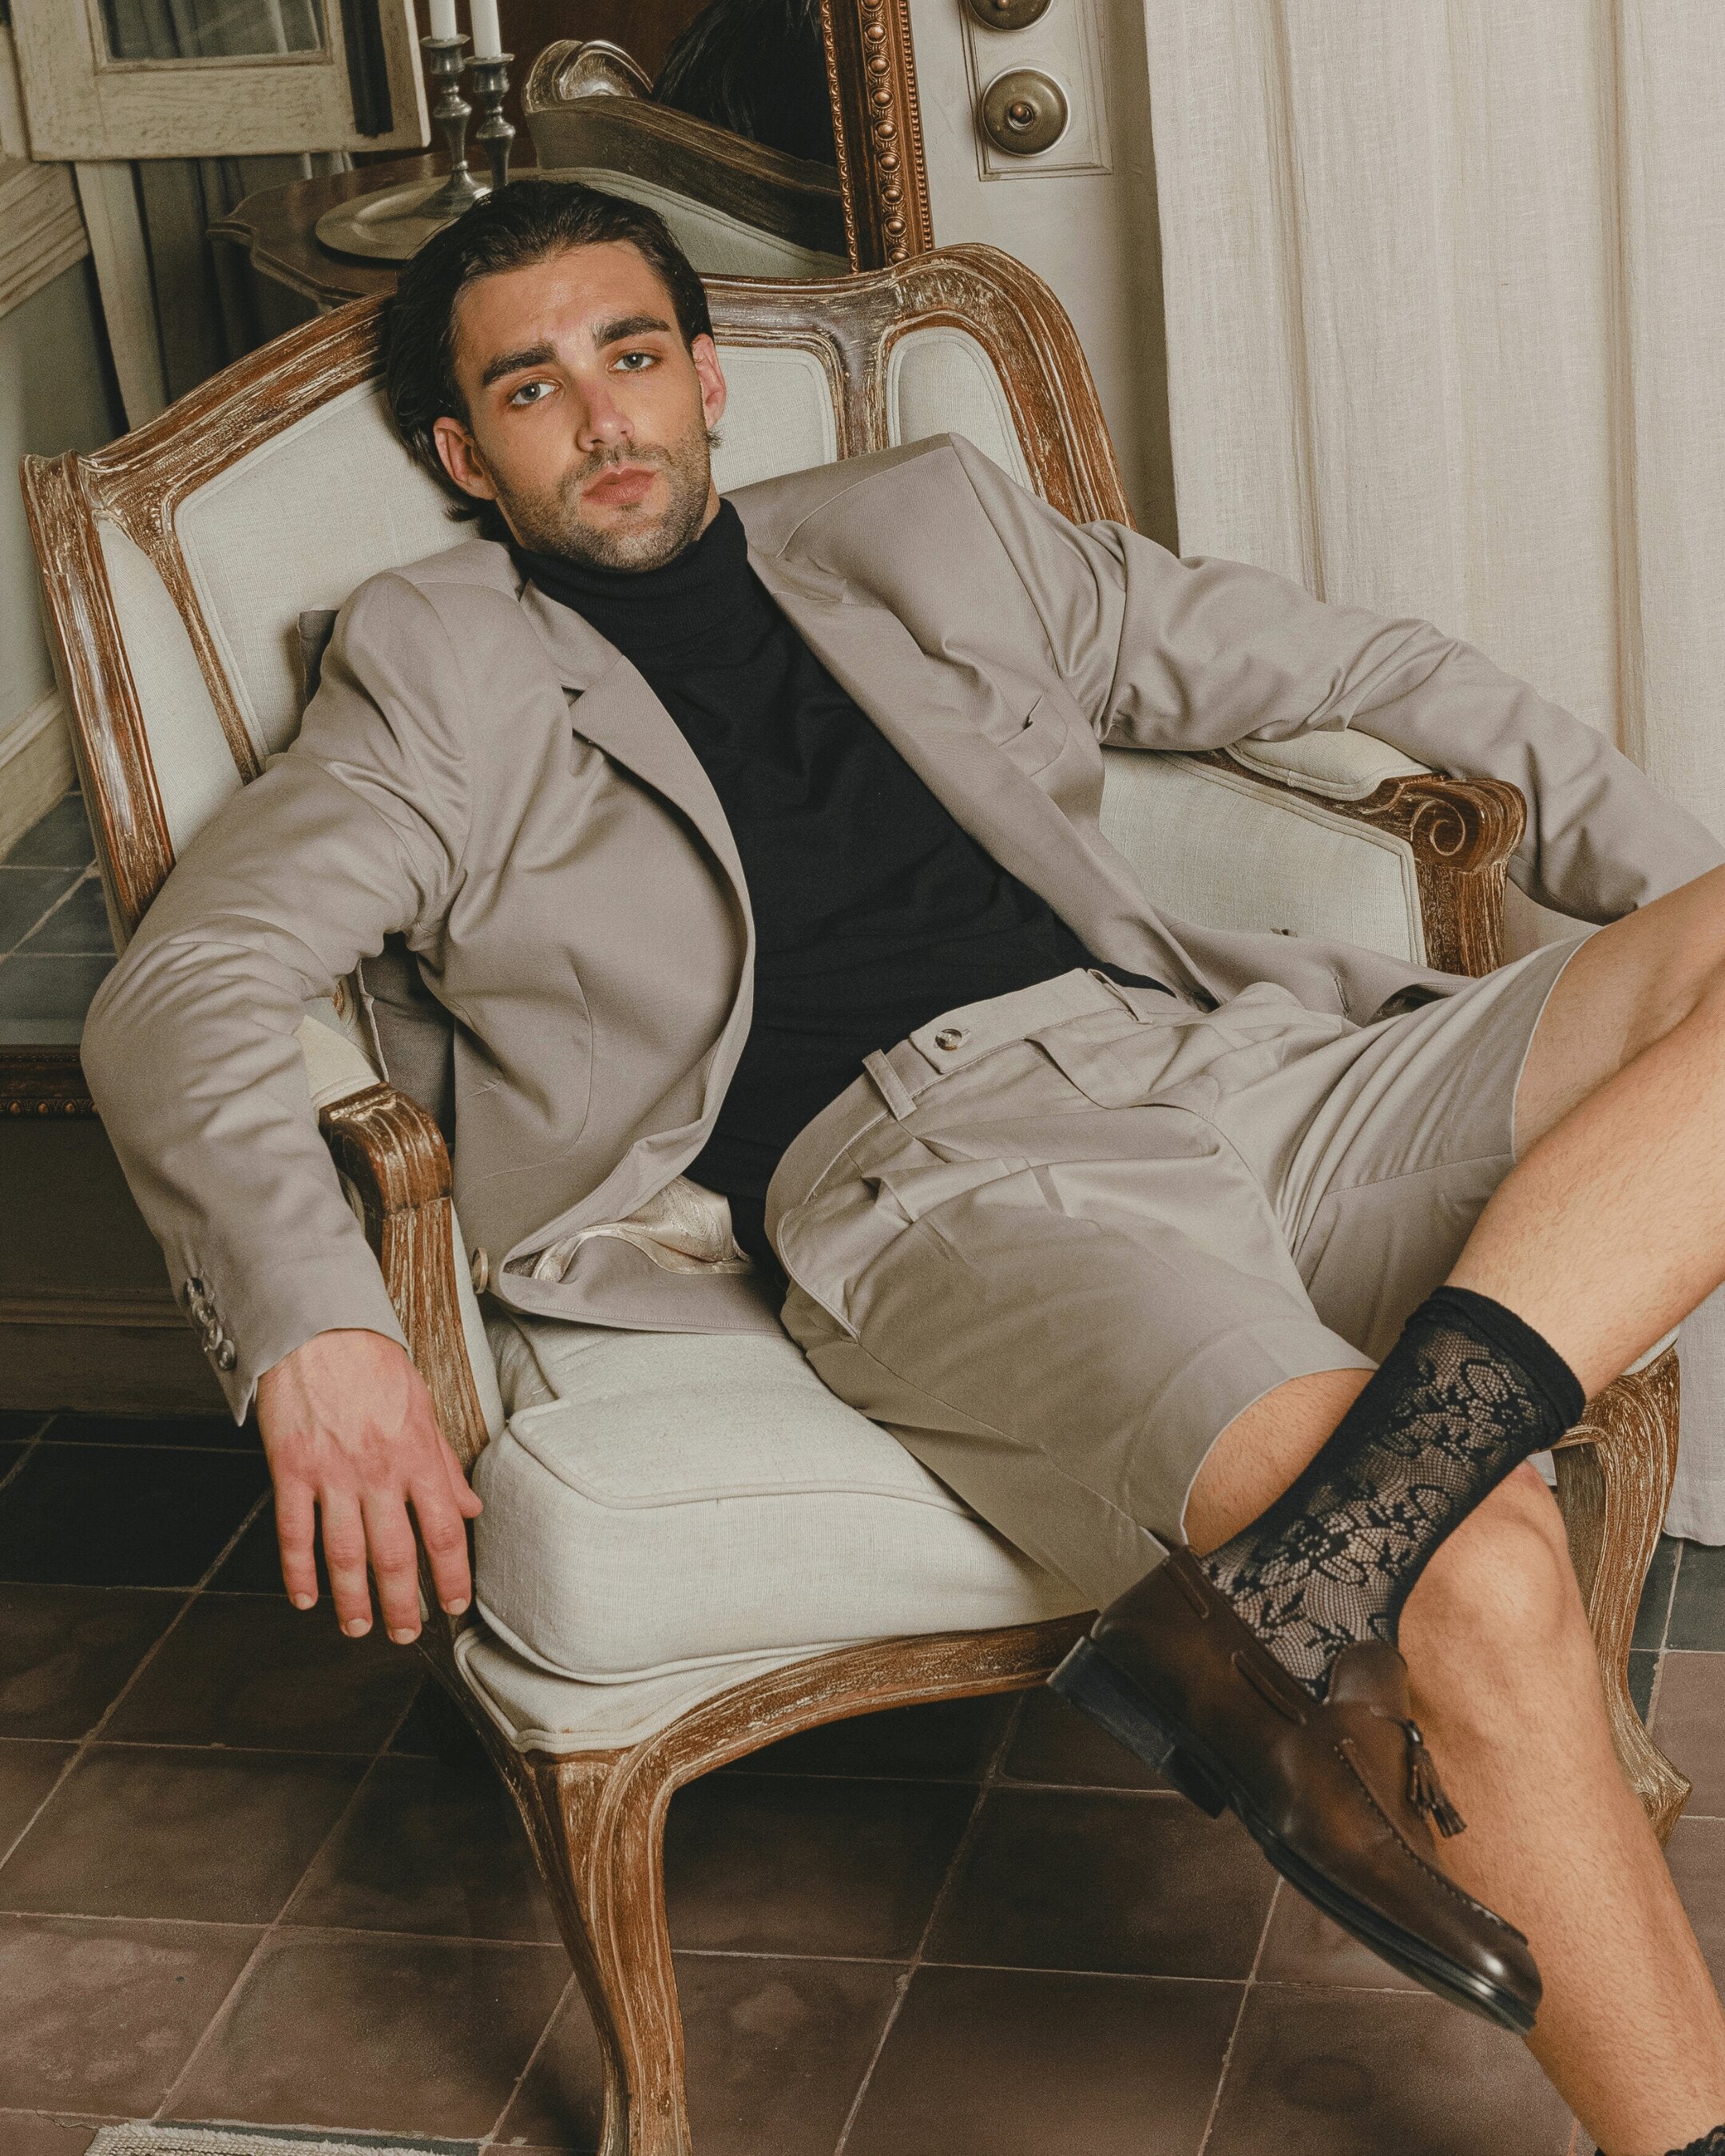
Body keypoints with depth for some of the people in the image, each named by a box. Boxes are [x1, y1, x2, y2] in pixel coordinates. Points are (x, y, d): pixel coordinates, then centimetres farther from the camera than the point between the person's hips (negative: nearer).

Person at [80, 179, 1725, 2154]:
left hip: (1234, 1057, 6)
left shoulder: (940, 529, 28)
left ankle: (1323, 1562, -34)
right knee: (1474, 1593, -31)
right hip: (918, 1165, -5)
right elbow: (175, 994, 3)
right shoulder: (439, 683, 17)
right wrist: (311, 1330, -16)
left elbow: (1346, 666, 29)